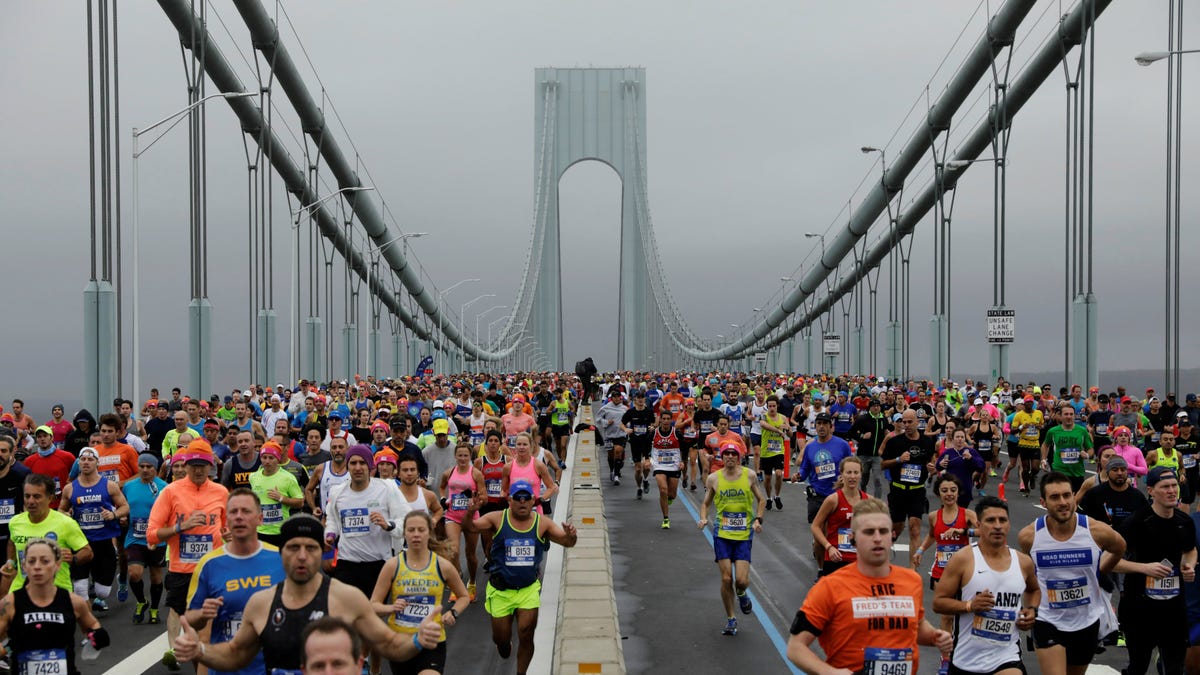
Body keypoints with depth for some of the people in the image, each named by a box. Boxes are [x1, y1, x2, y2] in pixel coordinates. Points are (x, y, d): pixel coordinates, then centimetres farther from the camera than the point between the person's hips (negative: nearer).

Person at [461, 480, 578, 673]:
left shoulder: (542, 523, -5)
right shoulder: (497, 519, -8)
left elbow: (567, 542, -8)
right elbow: (469, 527, -16)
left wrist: (571, 536, -32)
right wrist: (470, 512, -38)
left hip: (529, 589, 0)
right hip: (500, 590, 0)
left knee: (526, 635, -7)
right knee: (501, 639, 9)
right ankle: (504, 646, 47)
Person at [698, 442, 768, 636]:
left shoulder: (749, 475, -1)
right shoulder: (713, 478, 0)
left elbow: (761, 499, 11)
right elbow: (705, 503, 11)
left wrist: (758, 519, -3)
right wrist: (703, 519, -8)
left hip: (744, 534, 0)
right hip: (722, 534, 0)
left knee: (742, 580, -9)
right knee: (726, 579, -3)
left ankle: (741, 594, 30)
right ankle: (730, 619, 16)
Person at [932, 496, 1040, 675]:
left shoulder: (1023, 562, 4)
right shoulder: (962, 559, -8)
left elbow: (1034, 590, 26)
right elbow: (937, 602, -7)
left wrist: (1032, 610, 7)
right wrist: (970, 605, -22)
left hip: (1006, 658, 1)